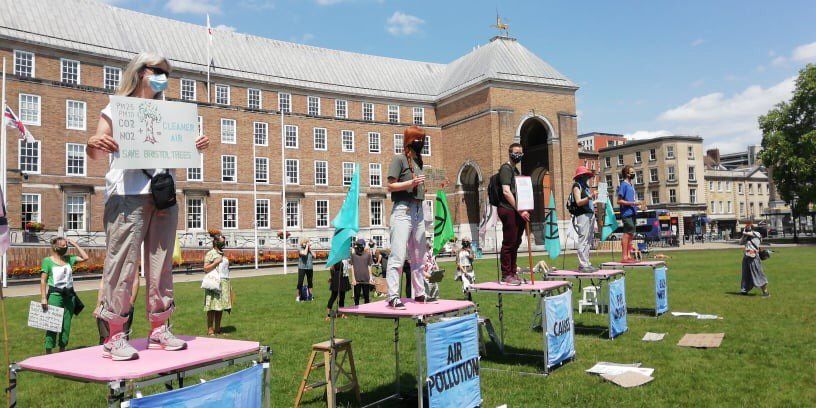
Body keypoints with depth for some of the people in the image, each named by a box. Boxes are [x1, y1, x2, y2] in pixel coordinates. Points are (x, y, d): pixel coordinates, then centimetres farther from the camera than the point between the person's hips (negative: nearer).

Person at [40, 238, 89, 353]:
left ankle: (62, 350, 18)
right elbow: (43, 280, -6)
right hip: (55, 294, -5)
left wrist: (75, 244, 5)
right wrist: (43, 298, -13)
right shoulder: (48, 260, -4)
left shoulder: (69, 259, 9)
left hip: (69, 294, 5)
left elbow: (85, 257, 6)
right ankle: (48, 352, 2)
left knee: (66, 324, 8)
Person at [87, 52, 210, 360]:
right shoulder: (117, 108, 9)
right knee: (122, 262, -7)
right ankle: (115, 335, 0)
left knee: (161, 264, 5)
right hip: (127, 195, -5)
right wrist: (94, 145, -20)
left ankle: (159, 329, 13)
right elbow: (96, 152, 3)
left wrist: (194, 147, 6)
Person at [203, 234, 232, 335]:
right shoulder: (210, 253, -2)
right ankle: (210, 330, -3)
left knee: (220, 307, 7)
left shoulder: (223, 254, 20)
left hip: (224, 283, 7)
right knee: (212, 308, -6)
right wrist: (216, 262, -15)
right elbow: (205, 269, -8)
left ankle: (218, 329, 12)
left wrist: (229, 285, 20)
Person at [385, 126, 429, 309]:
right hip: (403, 210, -8)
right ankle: (393, 297, -11)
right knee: (398, 256, -12)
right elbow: (390, 186, -10)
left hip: (418, 211, 8)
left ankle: (419, 293, 22)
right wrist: (411, 182, -19)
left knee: (418, 256, 13)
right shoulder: (399, 159, -2)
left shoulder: (418, 161, 19)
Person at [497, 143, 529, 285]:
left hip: (517, 212, 9)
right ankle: (506, 275, 0)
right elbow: (506, 192, -16)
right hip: (508, 211, -9)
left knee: (515, 243, 12)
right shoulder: (506, 168, -6)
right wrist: (520, 210, -17)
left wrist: (523, 211, 11)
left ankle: (512, 273, 19)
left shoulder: (515, 170, 22)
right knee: (508, 243, -5)